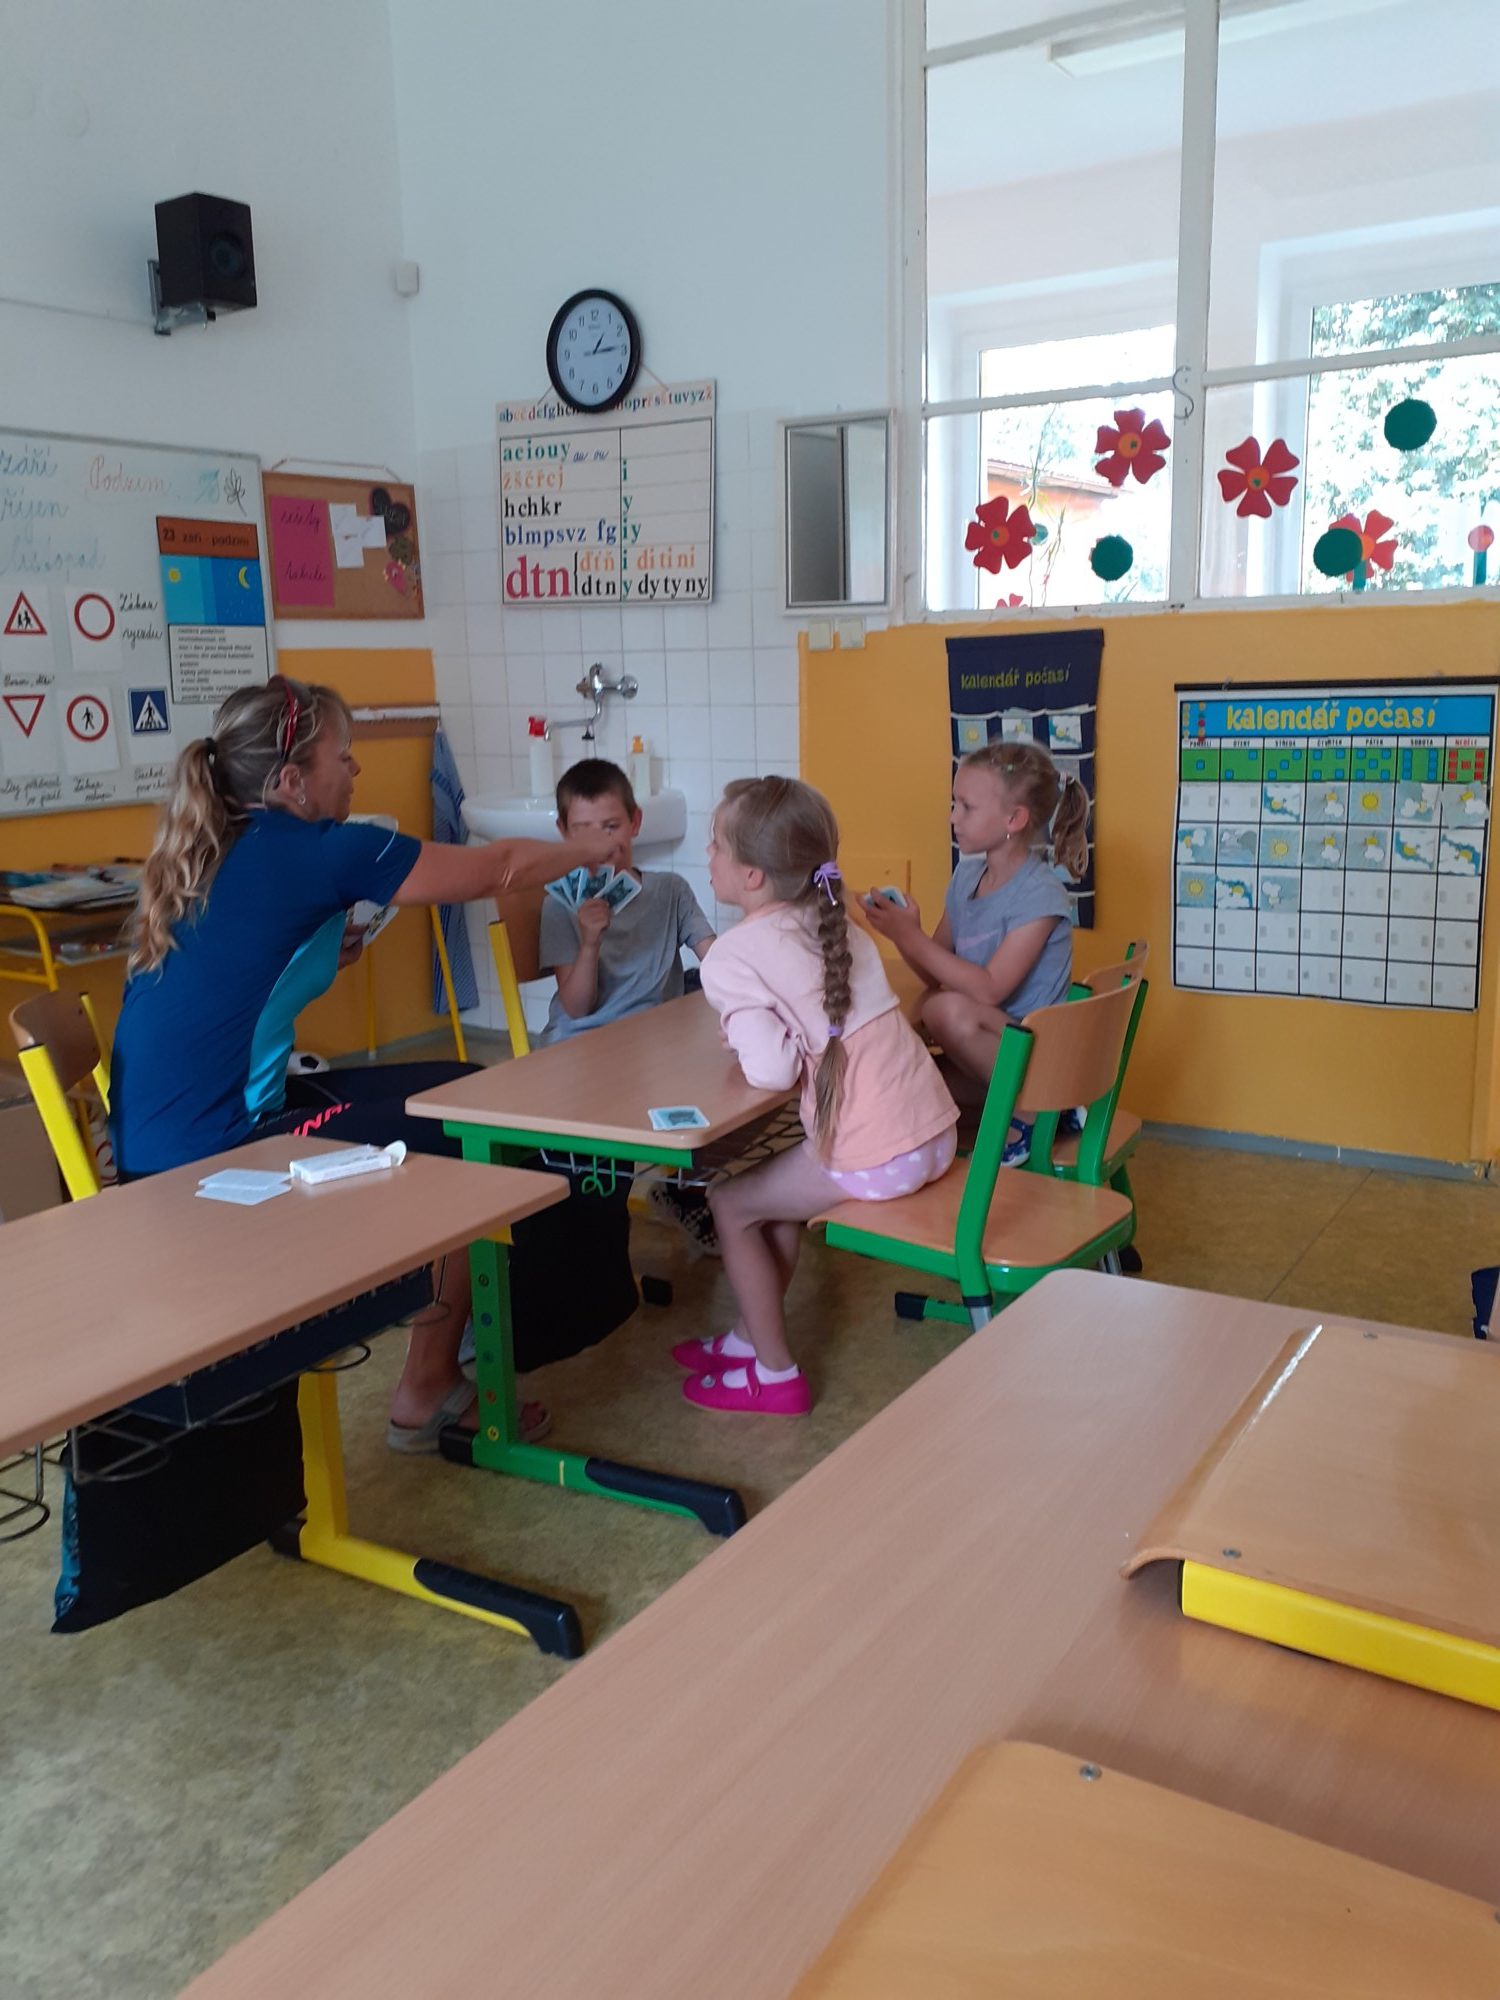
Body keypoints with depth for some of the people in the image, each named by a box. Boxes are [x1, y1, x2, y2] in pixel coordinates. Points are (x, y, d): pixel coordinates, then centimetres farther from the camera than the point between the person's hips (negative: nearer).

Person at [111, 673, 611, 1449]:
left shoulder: (216, 851, 7)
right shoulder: (313, 851, -16)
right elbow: (494, 871, -6)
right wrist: (582, 851, 13)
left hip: (169, 1140, 9)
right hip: (209, 1158, -9)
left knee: (460, 1092, 13)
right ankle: (426, 1394, 12)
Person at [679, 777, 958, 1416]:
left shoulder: (731, 958, -11)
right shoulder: (833, 925, 11)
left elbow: (773, 1069, -19)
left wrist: (741, 1030, -1)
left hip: (875, 1159, -8)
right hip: (935, 1130, 8)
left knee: (731, 1204, 13)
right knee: (782, 1183, 26)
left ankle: (774, 1373, 22)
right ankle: (752, 1334, 39)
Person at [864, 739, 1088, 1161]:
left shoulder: (1040, 895, -16)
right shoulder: (966, 877, 6)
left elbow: (988, 989, -24)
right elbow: (937, 974, 9)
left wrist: (911, 936, -23)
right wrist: (900, 932, -11)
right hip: (982, 1051, 8)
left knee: (949, 1010, -34)